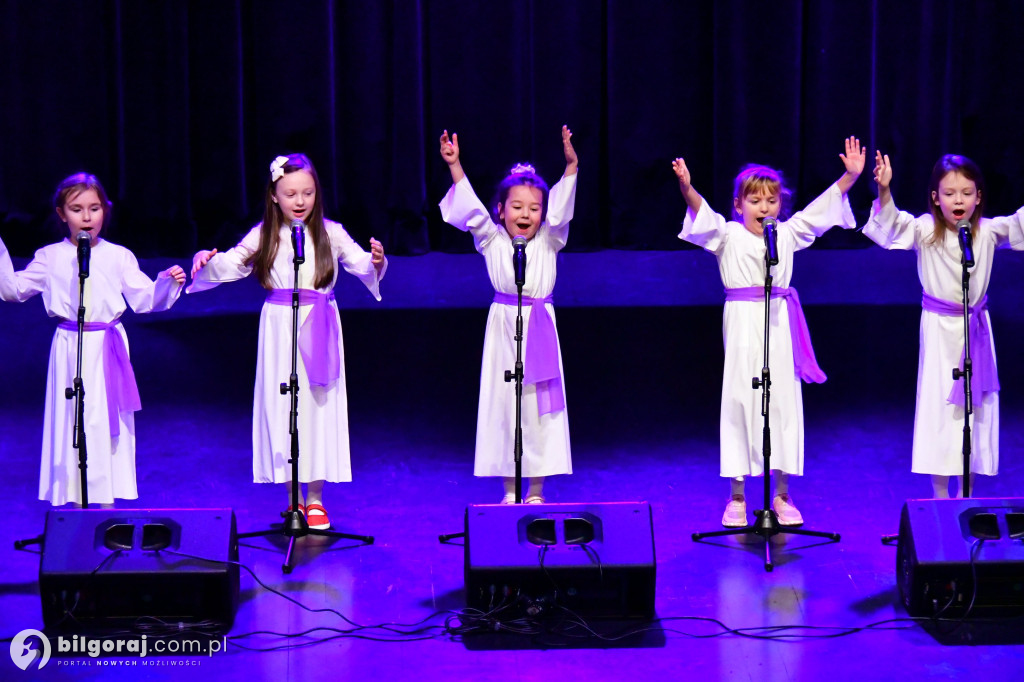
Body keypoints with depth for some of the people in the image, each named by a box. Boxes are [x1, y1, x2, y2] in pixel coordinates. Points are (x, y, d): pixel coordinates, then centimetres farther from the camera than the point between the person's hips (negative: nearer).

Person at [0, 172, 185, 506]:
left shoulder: (118, 257, 4)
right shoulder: (50, 258, 4)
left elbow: (146, 299, 4)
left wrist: (168, 282, -13)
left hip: (108, 349, 0)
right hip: (70, 350, 0)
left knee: (109, 423, 3)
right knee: (72, 423, 3)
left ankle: (109, 502, 12)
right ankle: (76, 502, 12)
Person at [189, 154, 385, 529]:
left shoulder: (330, 233, 1)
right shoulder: (264, 236, 1)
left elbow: (360, 264, -3)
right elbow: (230, 265, 1)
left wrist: (375, 261, -24)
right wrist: (208, 260, -18)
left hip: (319, 325, 0)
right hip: (279, 326, 0)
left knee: (319, 404, 2)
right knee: (281, 404, 2)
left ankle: (315, 498, 12)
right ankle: (293, 497, 14)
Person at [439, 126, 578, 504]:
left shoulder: (548, 242, 2)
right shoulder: (492, 242, 2)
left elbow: (560, 209, -10)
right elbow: (471, 208, -7)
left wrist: (571, 166, -23)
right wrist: (454, 166, -16)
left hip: (540, 328, 1)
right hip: (504, 328, -1)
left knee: (541, 404, 2)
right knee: (503, 403, 2)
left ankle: (536, 490, 10)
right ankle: (509, 490, 11)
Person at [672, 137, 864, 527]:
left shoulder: (788, 234, 11)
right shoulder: (728, 235, 1)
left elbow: (823, 207, 9)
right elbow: (702, 215, -15)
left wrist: (850, 176, 0)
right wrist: (686, 189, -34)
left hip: (779, 322, 3)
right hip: (743, 323, -3)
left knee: (783, 401, 5)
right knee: (739, 401, 0)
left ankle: (782, 497, 14)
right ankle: (736, 498, 9)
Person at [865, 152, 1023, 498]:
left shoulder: (988, 232, -4)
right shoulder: (925, 230, -10)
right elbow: (891, 224, -22)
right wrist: (884, 190, -41)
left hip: (976, 327, 2)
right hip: (939, 328, -2)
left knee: (977, 405, 8)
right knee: (938, 403, 2)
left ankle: (966, 494, 20)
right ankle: (939, 496, 13)